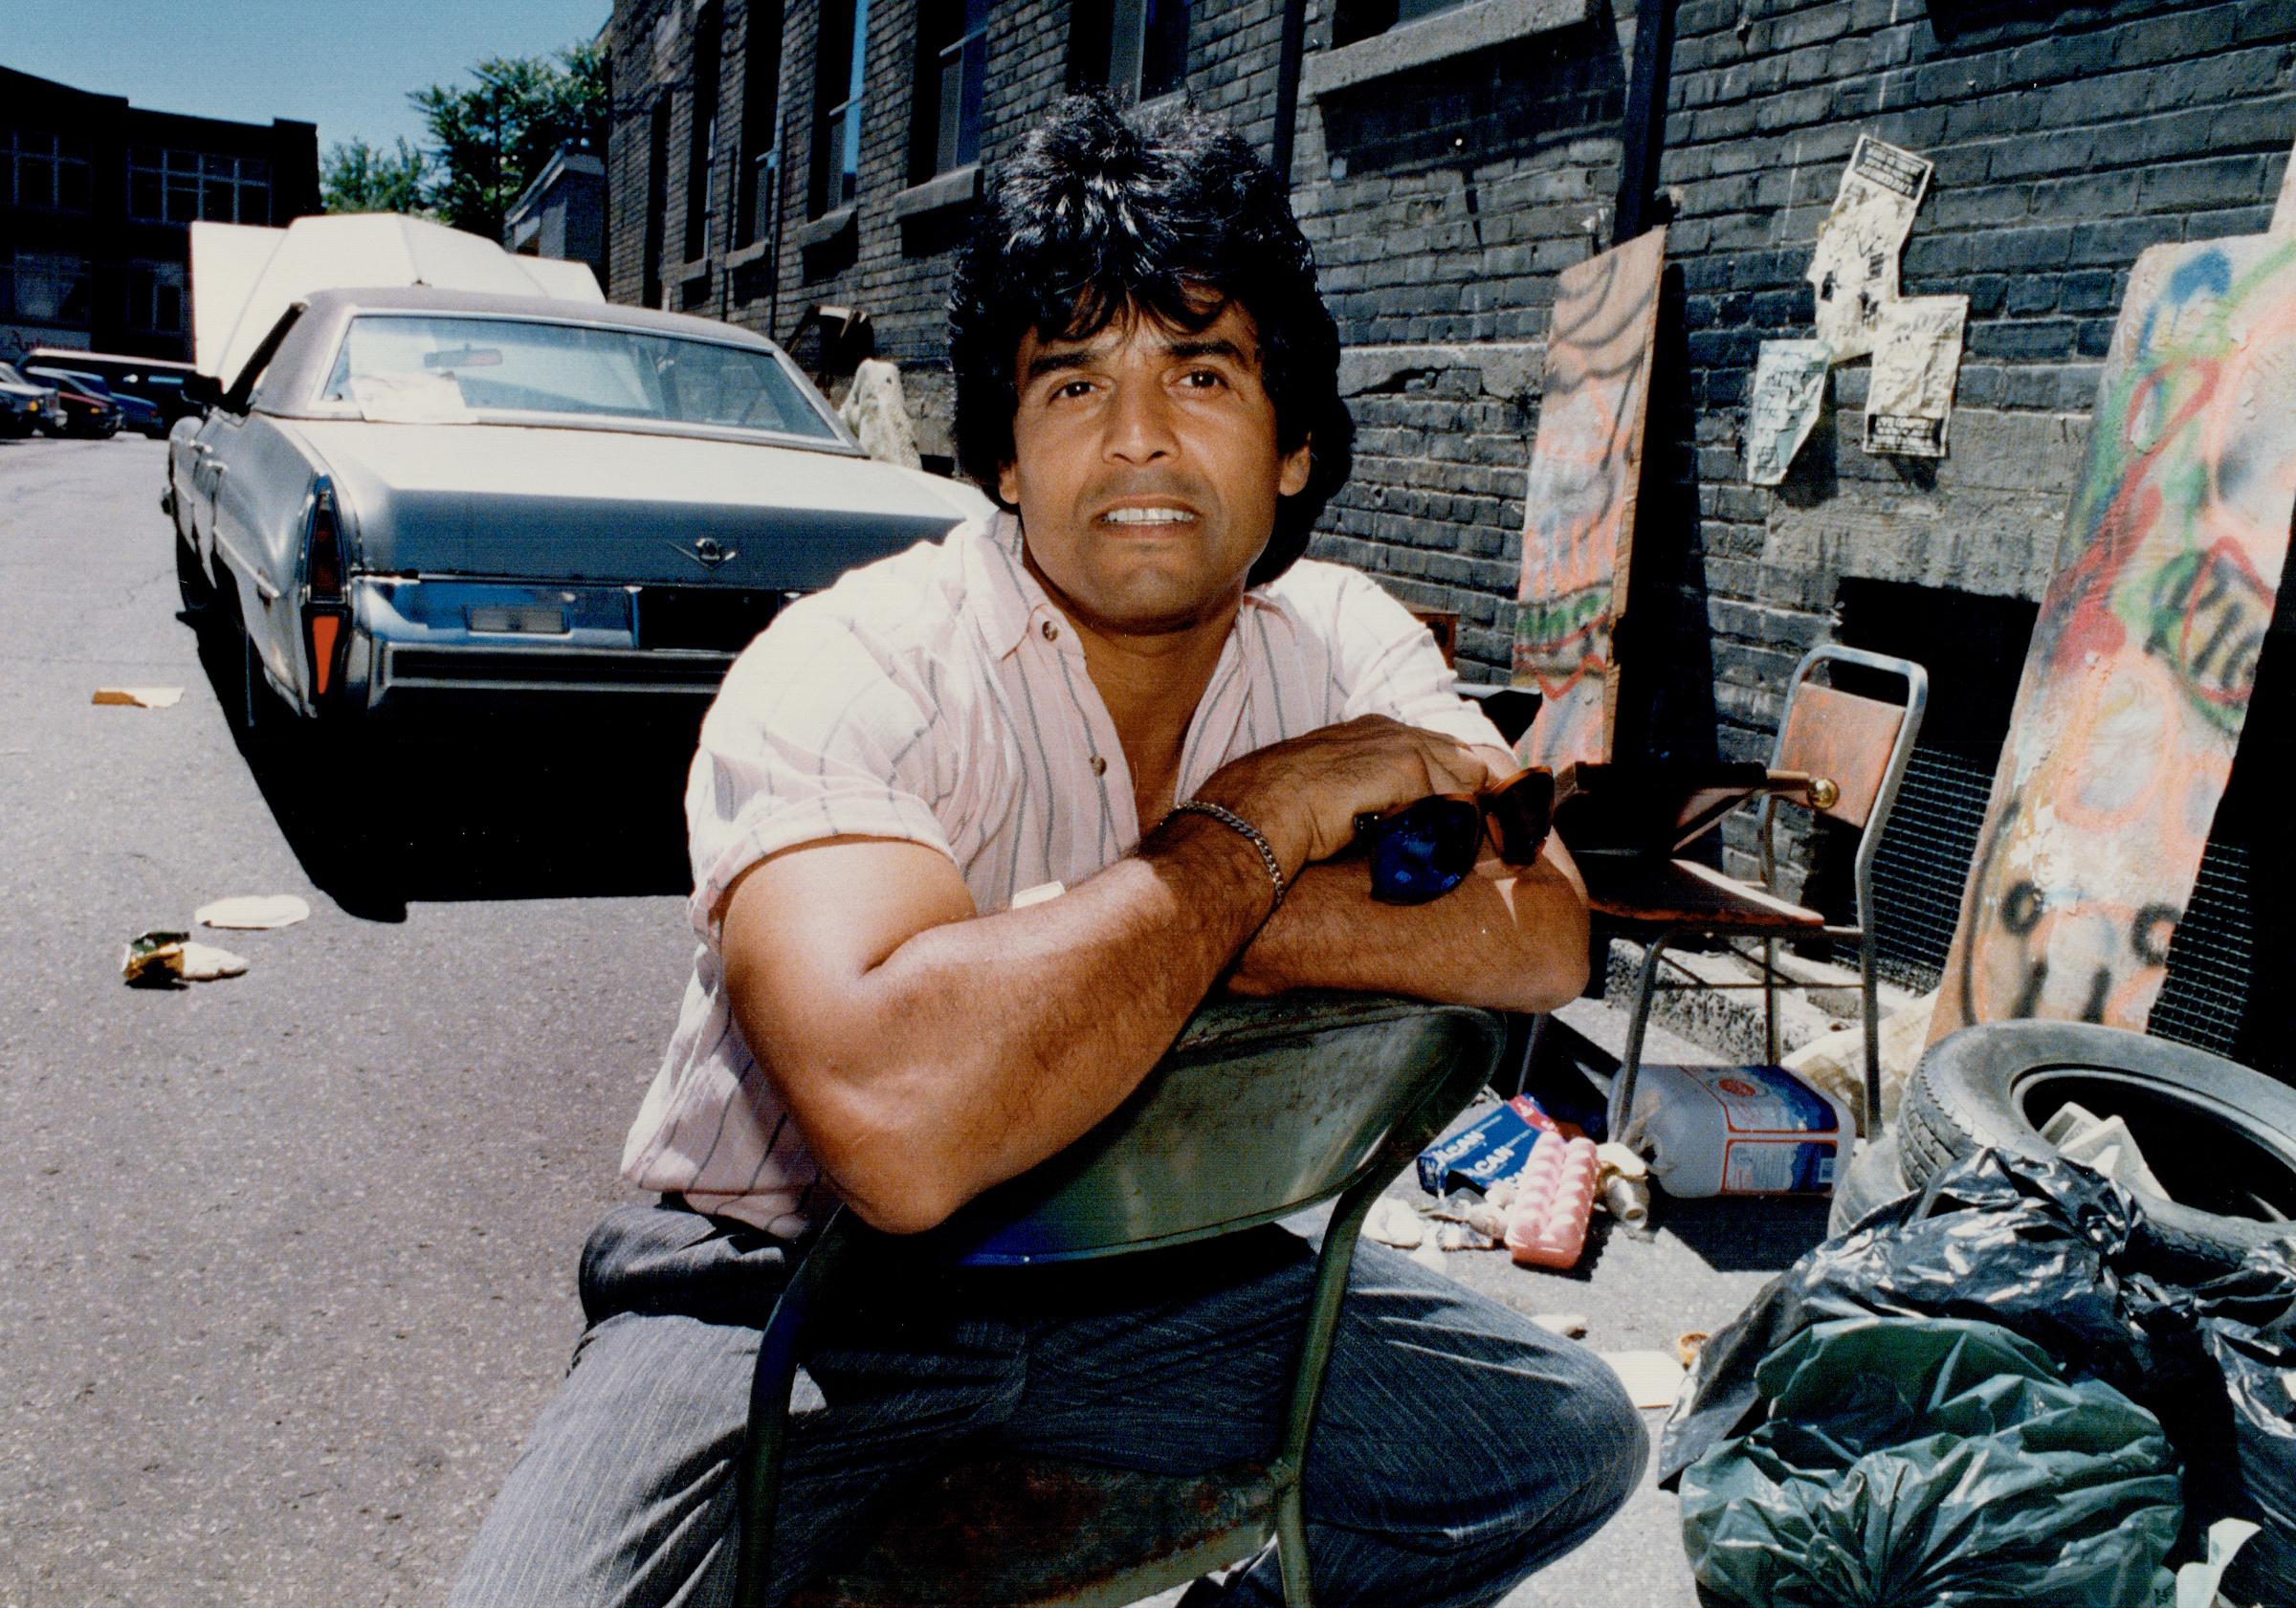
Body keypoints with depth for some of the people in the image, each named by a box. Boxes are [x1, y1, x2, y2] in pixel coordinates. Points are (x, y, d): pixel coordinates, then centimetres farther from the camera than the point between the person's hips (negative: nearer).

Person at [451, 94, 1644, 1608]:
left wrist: (1126, 928, -28)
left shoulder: (1343, 643, -6)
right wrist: (1261, 819, -28)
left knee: (1569, 1437, 0)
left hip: (1126, 1265, 5)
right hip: (787, 1280, -4)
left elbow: (1542, 936, -18)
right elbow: (900, 1119, -41)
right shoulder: (847, 675, -25)